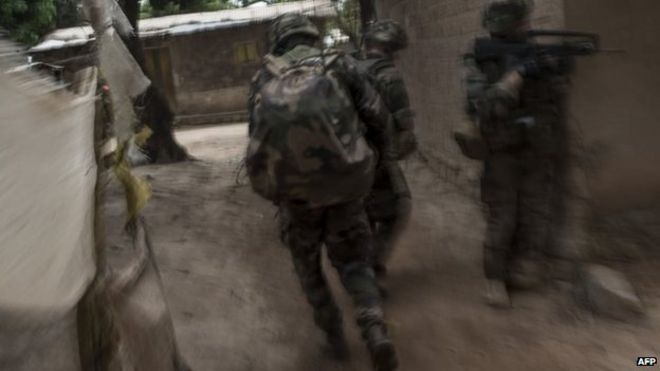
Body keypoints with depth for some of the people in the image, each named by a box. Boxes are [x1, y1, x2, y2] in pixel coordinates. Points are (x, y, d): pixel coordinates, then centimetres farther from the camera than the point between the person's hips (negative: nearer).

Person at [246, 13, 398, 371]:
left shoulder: (264, 78, 10)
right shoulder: (339, 63, 7)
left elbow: (257, 135, 9)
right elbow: (376, 114, 2)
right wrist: (382, 142, 23)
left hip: (294, 190, 1)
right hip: (343, 184, 0)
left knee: (307, 263, 23)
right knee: (352, 260, 15)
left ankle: (333, 334, 27)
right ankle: (375, 330, -6)